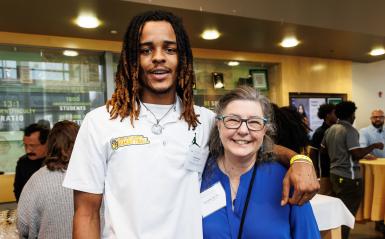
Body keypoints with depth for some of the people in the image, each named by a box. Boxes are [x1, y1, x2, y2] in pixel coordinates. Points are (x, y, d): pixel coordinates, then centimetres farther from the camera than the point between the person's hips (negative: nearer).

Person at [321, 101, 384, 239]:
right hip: (349, 177, -8)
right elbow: (357, 154, -23)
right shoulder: (350, 131, -16)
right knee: (347, 213, 3)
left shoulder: (330, 129, 7)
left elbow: (323, 149, 15)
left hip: (334, 174, 8)